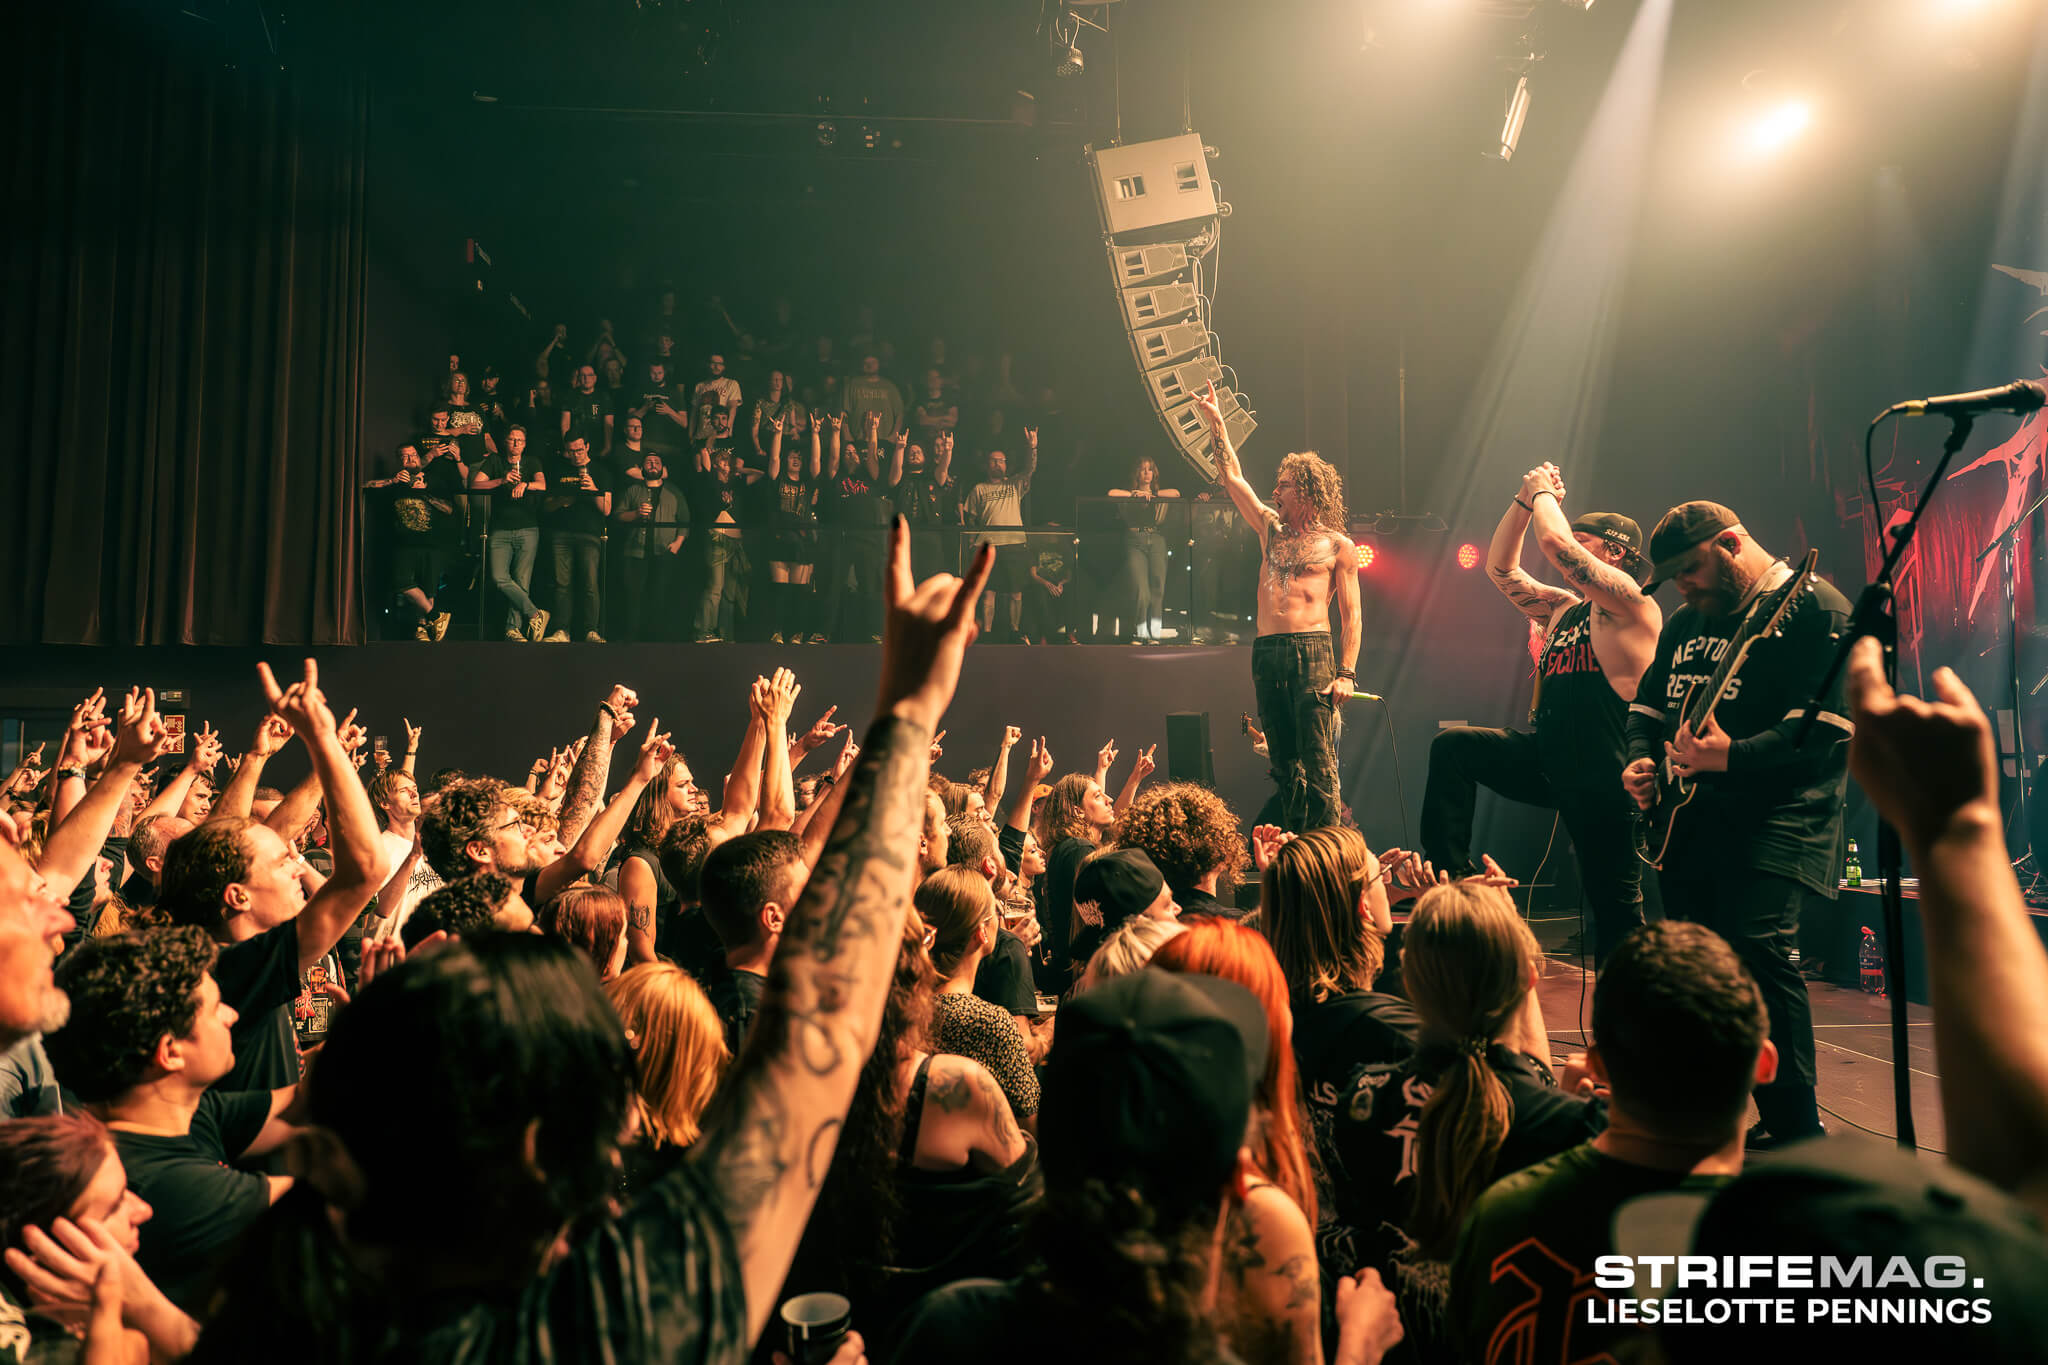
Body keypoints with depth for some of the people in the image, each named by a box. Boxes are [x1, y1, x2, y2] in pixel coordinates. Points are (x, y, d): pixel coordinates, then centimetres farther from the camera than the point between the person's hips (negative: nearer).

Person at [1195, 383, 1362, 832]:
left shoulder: (1338, 546, 5)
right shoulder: (1272, 529, 19)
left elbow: (1351, 616, 2)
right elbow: (1233, 478, 22)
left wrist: (1347, 673, -9)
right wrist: (1215, 421, 20)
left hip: (1313, 652, -5)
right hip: (1266, 654, 5)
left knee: (1318, 763, -9)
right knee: (1284, 763, 6)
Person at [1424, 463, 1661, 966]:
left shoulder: (1628, 600, -7)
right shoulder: (1563, 608, 17)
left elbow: (1554, 542, -19)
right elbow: (1501, 567, 22)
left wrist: (1544, 492, 0)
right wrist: (1526, 499, 15)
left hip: (1602, 776, -7)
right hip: (1546, 759, 7)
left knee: (1615, 905, 0)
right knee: (1452, 745, -4)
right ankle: (1450, 874, -2)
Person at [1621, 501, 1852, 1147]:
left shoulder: (1814, 607, -7)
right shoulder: (1685, 623, 18)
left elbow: (1827, 726, -18)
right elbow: (1648, 702, 26)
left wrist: (1733, 756, -28)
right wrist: (1641, 759, 6)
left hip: (1774, 816, -8)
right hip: (1689, 820, 8)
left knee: (1758, 946, -19)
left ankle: (1795, 1130, -8)